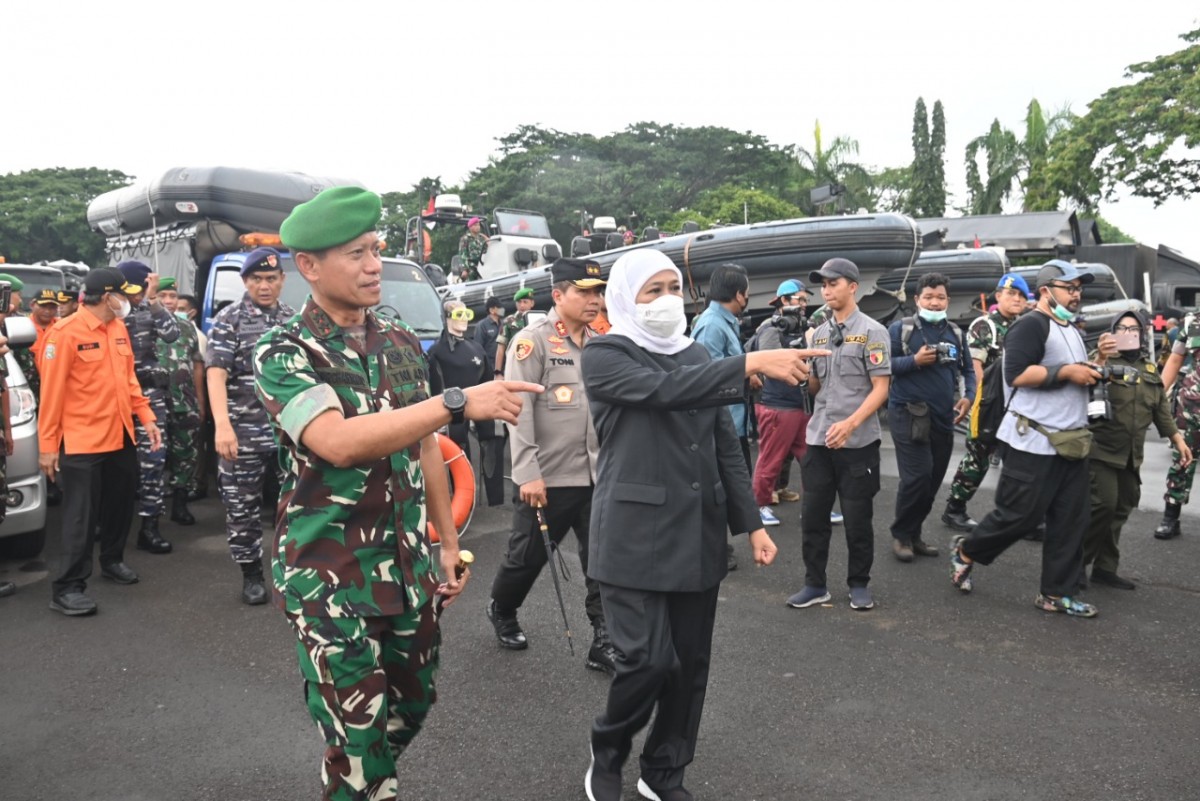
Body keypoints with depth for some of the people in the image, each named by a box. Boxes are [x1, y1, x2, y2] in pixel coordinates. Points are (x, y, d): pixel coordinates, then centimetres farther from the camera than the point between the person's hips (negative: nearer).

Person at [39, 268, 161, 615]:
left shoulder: (119, 329, 8)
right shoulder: (65, 332, -14)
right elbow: (51, 393, -13)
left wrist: (146, 417, 8)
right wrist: (47, 445, -12)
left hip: (120, 436, 7)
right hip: (82, 441, -7)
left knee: (120, 505, 18)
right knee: (81, 516, -2)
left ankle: (112, 560, 38)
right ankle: (67, 587, 8)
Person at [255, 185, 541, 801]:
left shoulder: (402, 343, 4)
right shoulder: (283, 353, -12)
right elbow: (337, 442, -30)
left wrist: (448, 542, 13)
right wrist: (459, 402, -34)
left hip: (408, 565, 6)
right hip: (328, 577, -5)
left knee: (412, 703, 19)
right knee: (357, 737, 2)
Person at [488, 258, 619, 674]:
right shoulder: (532, 340, -9)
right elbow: (519, 409, -14)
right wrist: (527, 473, -18)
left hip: (598, 476, 5)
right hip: (547, 478, -5)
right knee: (528, 557, 12)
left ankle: (604, 643, 14)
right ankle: (501, 611, 40)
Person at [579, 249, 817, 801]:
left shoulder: (697, 356, 12)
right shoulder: (605, 355, -6)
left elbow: (725, 443, 13)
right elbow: (662, 389, -25)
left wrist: (751, 522, 8)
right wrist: (751, 363, -30)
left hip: (698, 533, 6)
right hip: (636, 534, -5)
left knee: (691, 662, 10)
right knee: (649, 661, -8)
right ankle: (607, 756, 22)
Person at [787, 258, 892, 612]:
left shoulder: (872, 331, -5)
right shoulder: (819, 333, 11)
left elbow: (881, 388, -11)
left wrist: (851, 423, -24)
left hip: (858, 442, -5)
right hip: (818, 438, 5)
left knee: (857, 518, 6)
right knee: (813, 516, 7)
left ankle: (859, 584, 22)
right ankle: (815, 584, 19)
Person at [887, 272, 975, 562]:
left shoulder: (955, 333, 12)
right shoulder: (900, 328, -3)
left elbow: (967, 370, 19)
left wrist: (968, 397, 2)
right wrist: (915, 361, -18)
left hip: (943, 418, 6)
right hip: (909, 415, -6)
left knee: (933, 480, 10)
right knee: (917, 477, -13)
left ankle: (914, 534, 25)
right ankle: (901, 535, 6)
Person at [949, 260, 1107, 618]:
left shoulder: (1072, 332, 20)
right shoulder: (1031, 325, -10)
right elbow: (1017, 373, -23)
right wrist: (1067, 372, -19)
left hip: (1071, 442, 9)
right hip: (1033, 441, -9)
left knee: (1070, 520, 7)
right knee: (1020, 515, -3)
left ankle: (1057, 593, 15)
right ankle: (966, 550, 20)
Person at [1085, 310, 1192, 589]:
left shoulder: (1151, 371, 14)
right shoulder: (1103, 361, -5)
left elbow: (1161, 409, 23)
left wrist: (1177, 438, 21)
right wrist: (1100, 361, -33)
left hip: (1131, 454, 6)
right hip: (1101, 448, -6)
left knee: (1121, 509, 8)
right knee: (1103, 505, -13)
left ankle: (1105, 568, 17)